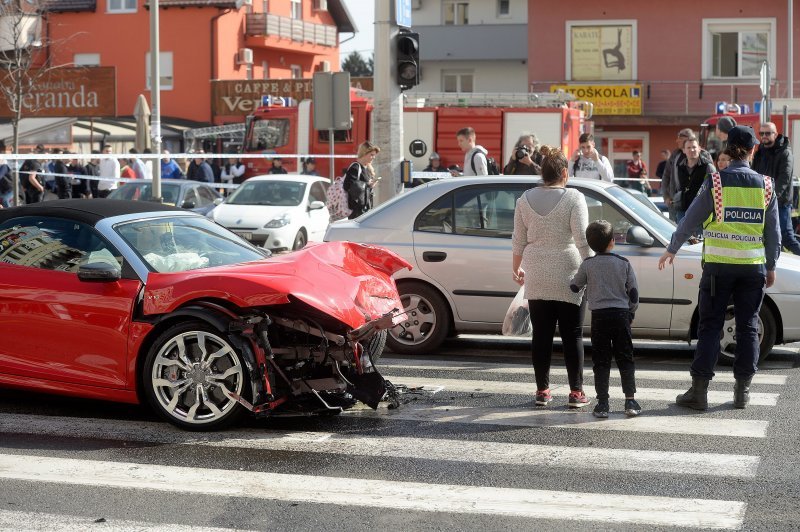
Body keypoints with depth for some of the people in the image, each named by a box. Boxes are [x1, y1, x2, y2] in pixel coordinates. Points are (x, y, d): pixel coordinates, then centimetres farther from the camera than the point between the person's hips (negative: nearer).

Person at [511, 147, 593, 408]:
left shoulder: (525, 200, 5)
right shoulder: (573, 198, -8)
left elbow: (518, 240, 10)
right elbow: (582, 239, -13)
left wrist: (516, 268, 21)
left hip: (536, 279, 3)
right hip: (567, 278, -3)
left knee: (541, 334, 8)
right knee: (572, 335, 3)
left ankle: (542, 390, 10)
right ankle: (576, 392, 3)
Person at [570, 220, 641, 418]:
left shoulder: (587, 265, -2)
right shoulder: (624, 263, 0)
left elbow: (574, 287, 9)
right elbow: (633, 292, 4)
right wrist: (631, 313, 17)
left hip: (599, 316, -1)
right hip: (621, 315, 1)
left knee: (601, 361, 4)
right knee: (625, 359, 8)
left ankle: (602, 403, 1)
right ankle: (630, 401, 4)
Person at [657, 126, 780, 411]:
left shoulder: (715, 182, -5)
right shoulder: (765, 185, 2)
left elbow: (690, 220, -1)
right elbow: (773, 232, 6)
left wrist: (671, 250, 12)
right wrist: (771, 267, 16)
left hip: (718, 266, -2)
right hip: (754, 267, 2)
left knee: (710, 326, 3)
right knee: (748, 326, 11)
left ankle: (699, 391, 1)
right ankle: (742, 390, 13)